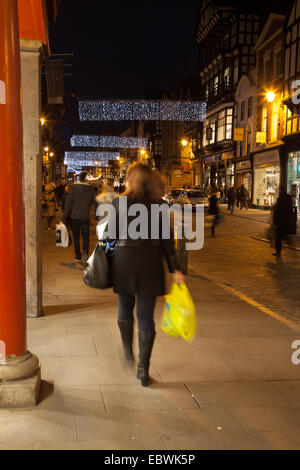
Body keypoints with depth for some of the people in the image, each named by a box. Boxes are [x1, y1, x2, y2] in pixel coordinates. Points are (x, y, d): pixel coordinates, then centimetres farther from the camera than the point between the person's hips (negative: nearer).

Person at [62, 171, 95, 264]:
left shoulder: (73, 188, -6)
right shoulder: (90, 189, -2)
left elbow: (68, 203, -6)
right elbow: (93, 202, 3)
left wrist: (64, 217, -2)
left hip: (74, 216, -1)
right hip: (85, 216, 1)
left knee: (76, 237, 9)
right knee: (86, 236, 7)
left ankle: (78, 256, 11)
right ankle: (85, 251, -20)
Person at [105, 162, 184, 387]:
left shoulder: (119, 202, -1)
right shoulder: (159, 204, 2)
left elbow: (111, 235, -1)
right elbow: (167, 239, 0)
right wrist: (174, 269, 3)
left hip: (124, 259, 0)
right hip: (151, 261, 1)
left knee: (125, 308, 21)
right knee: (146, 316, 5)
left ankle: (128, 352, 37)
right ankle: (143, 370, 7)